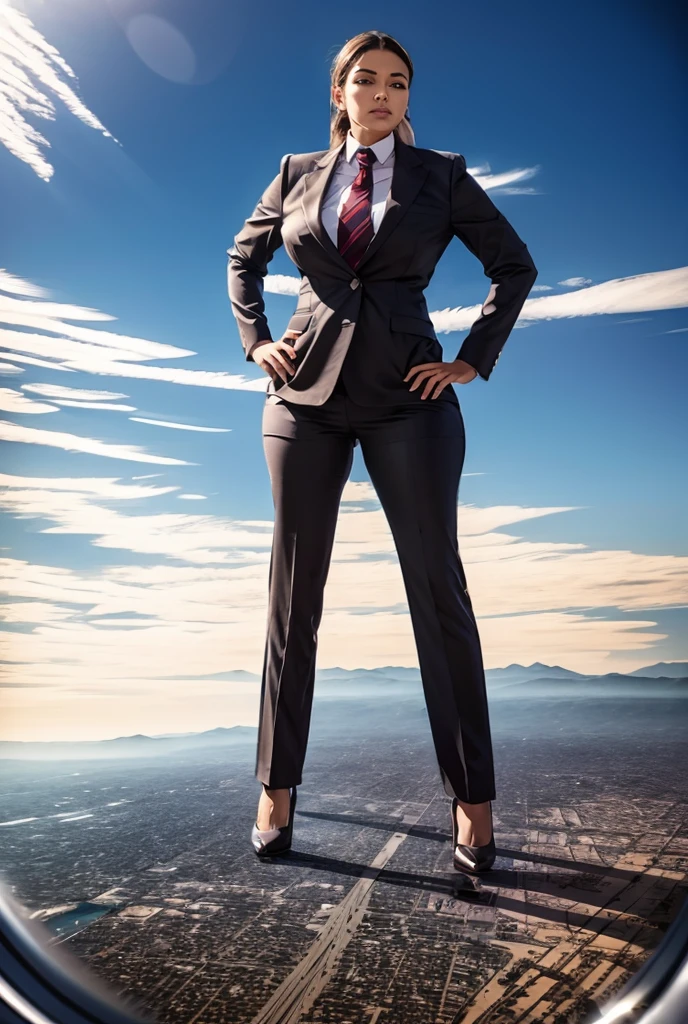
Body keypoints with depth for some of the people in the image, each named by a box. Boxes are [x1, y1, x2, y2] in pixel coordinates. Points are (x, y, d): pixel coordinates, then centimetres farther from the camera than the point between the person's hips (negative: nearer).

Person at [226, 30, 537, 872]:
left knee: (439, 590, -3)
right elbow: (243, 257, 25)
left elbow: (515, 267, 11)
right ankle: (277, 786, 17)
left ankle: (472, 798, 10)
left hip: (408, 395, -1)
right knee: (293, 592, 3)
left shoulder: (441, 175, 9)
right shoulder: (299, 173, 13)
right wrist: (256, 341, 10)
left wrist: (474, 360, 2)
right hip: (308, 392, 2)